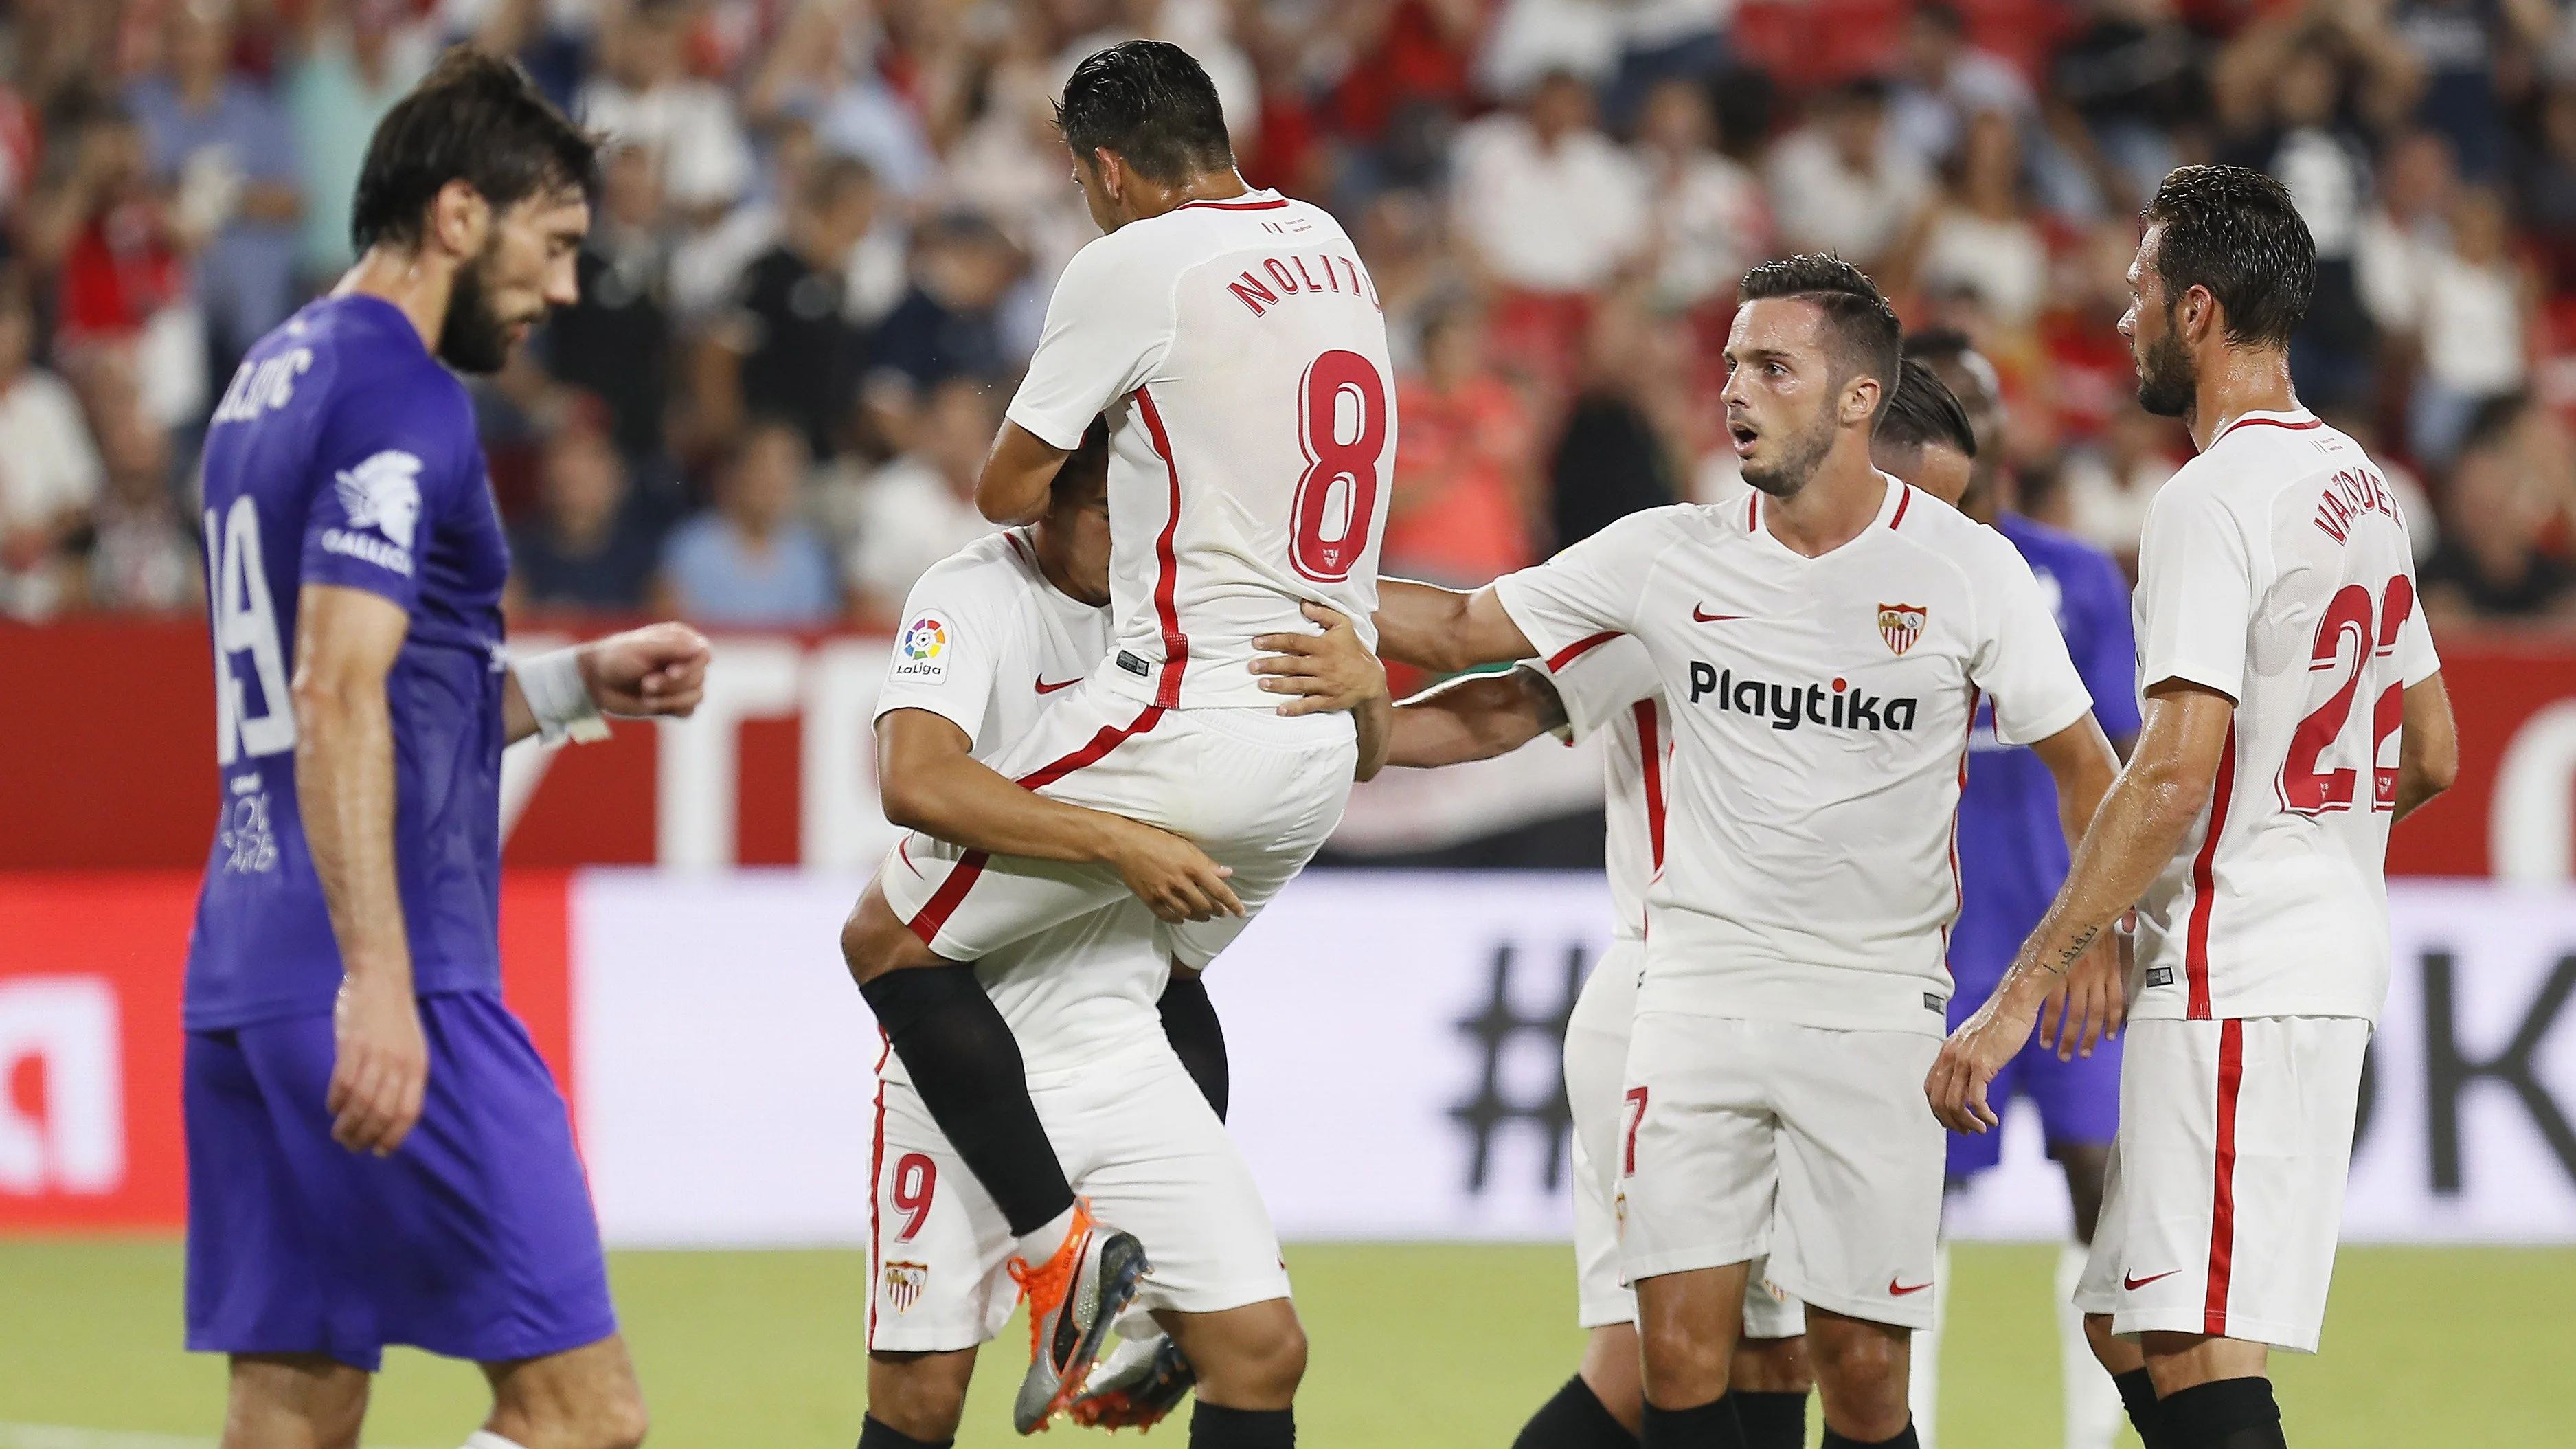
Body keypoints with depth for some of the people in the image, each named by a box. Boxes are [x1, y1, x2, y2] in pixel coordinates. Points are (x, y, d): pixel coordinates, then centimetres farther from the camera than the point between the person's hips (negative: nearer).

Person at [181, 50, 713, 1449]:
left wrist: (577, 685, 23)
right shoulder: (399, 400, -10)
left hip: (245, 970, 10)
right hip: (393, 980, -10)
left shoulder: (270, 381, 19)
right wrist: (377, 984, -25)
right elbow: (336, 700, -20)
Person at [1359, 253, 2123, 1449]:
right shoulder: (1667, 556, 2)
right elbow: (1457, 634, 9)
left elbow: (2083, 766, 6)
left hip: (1876, 1016, -1)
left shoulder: (1966, 569, -3)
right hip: (1699, 992, 2)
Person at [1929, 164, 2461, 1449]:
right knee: (2125, 1329, 16)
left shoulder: (2216, 499, -14)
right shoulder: (2358, 487, 15)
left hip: (2235, 976, -10)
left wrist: (2020, 994, -23)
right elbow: (2430, 759, 22)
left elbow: (2175, 773, -23)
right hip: (2334, 953, 10)